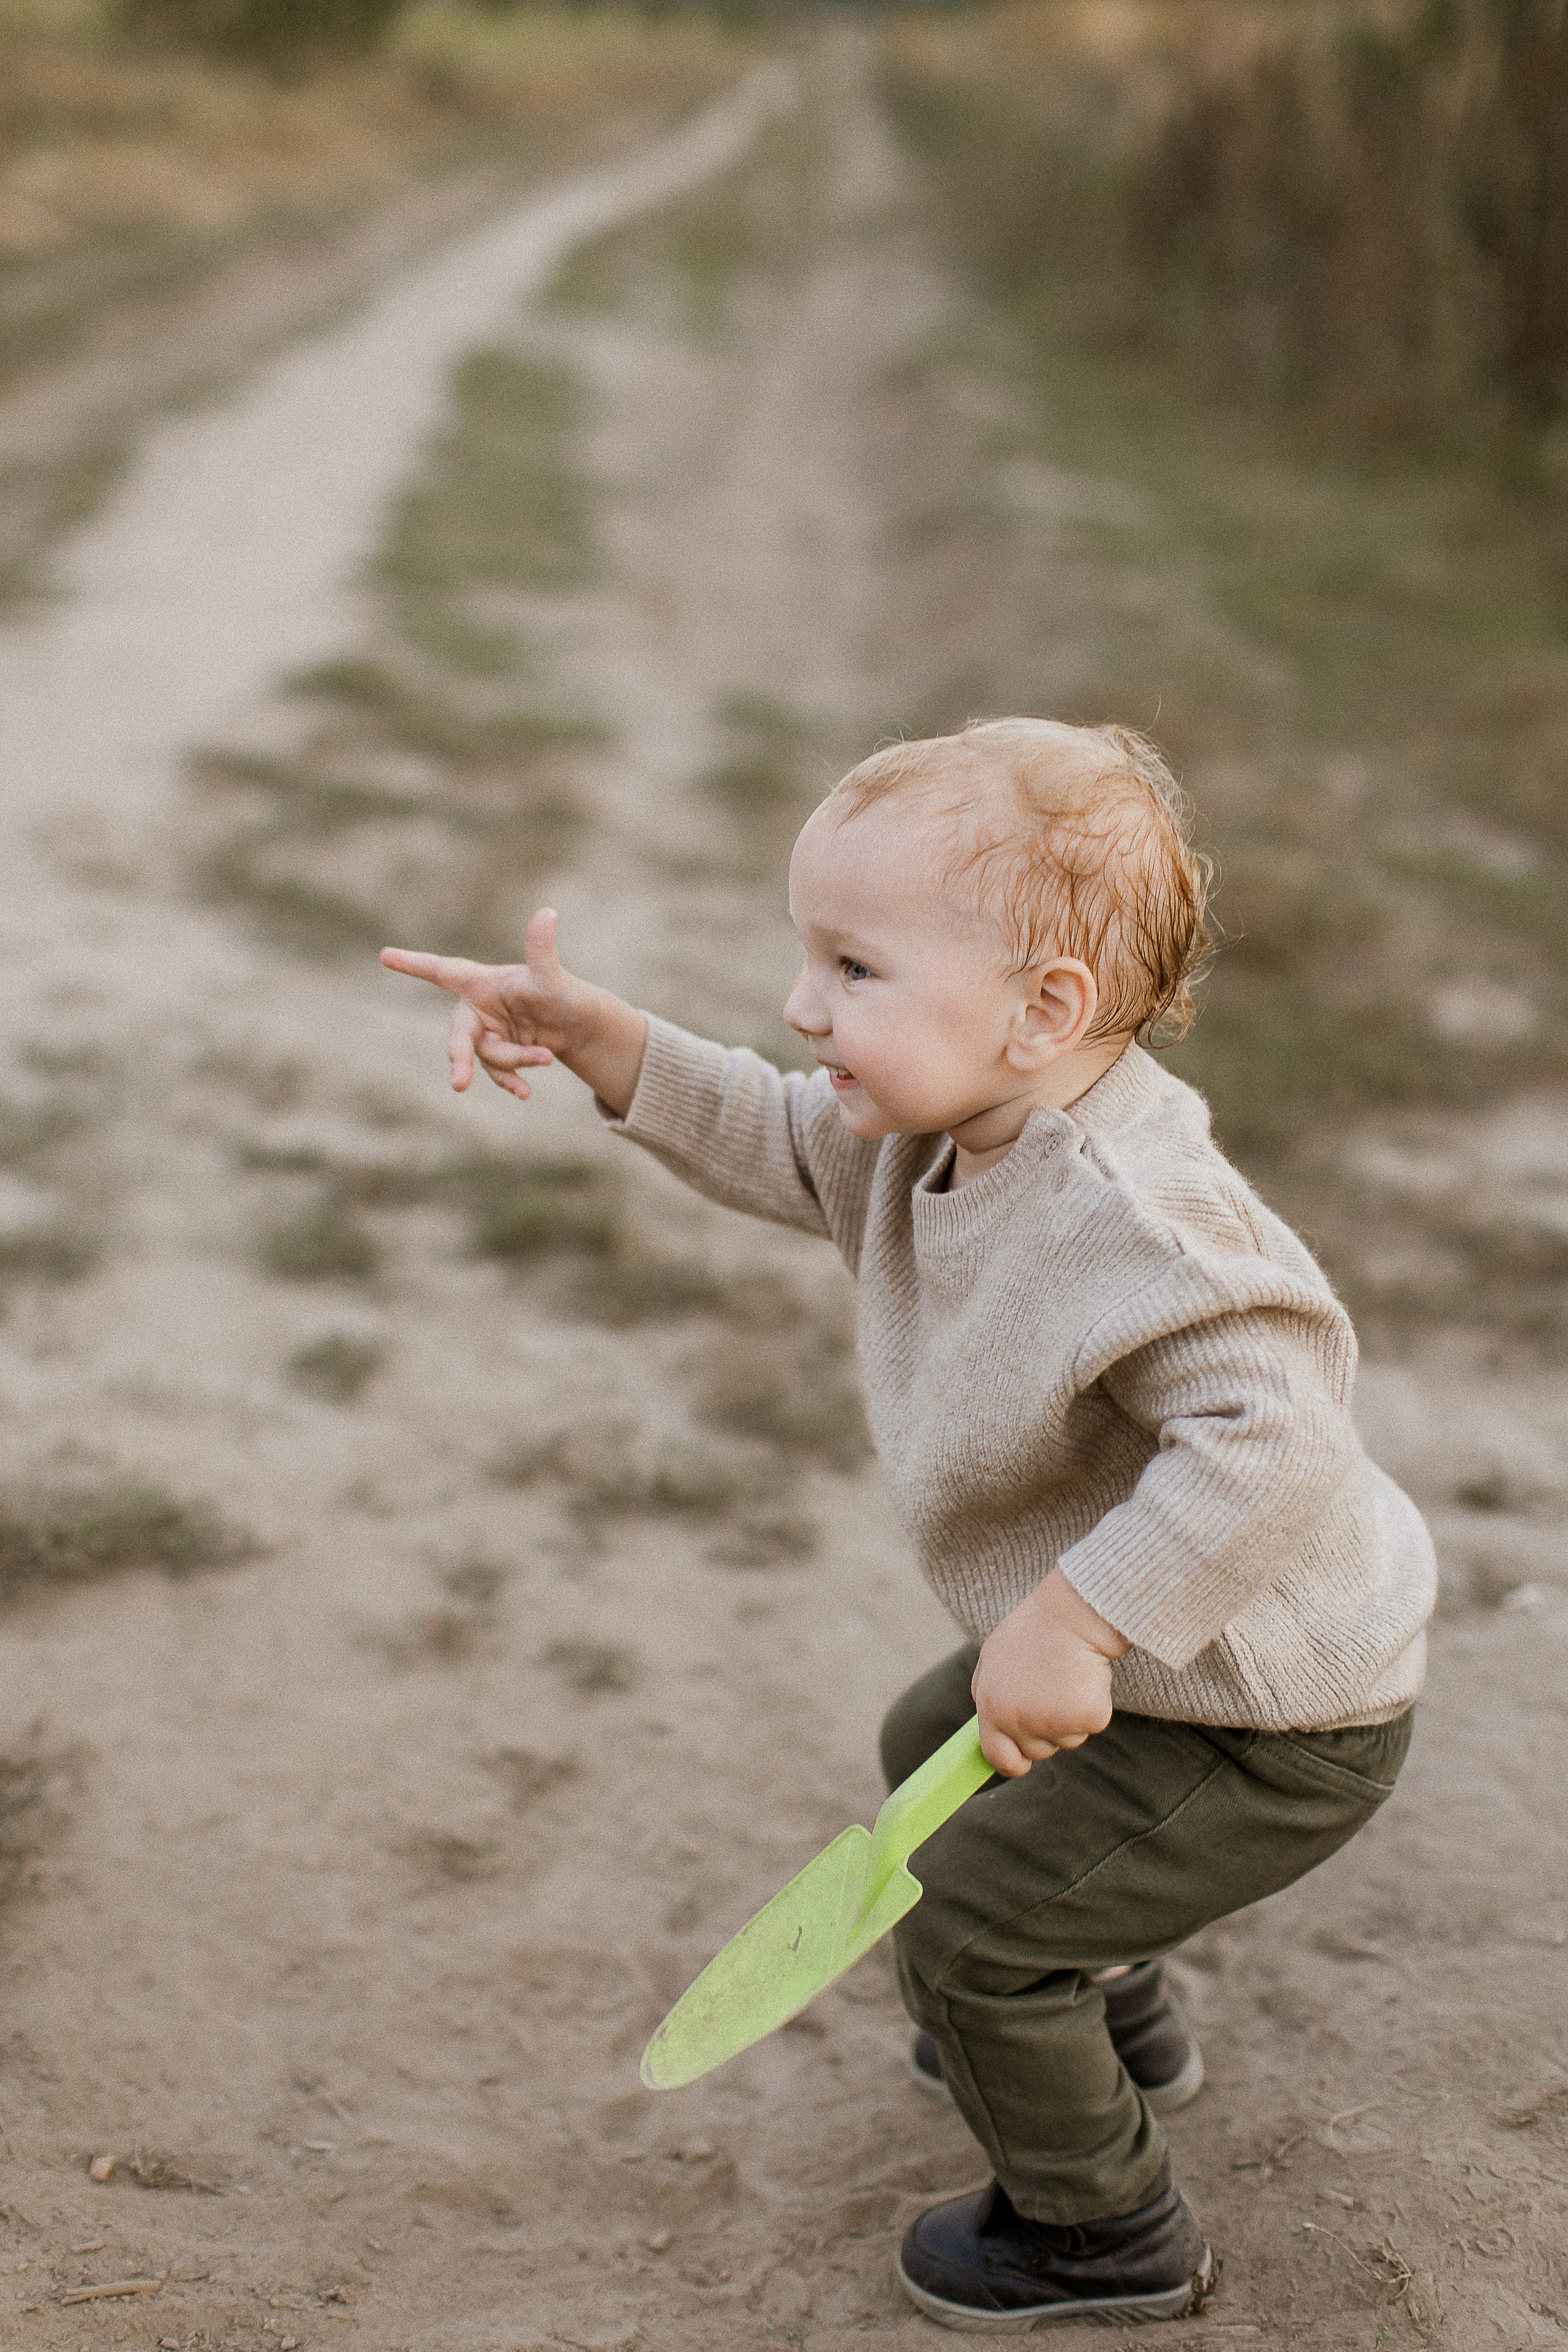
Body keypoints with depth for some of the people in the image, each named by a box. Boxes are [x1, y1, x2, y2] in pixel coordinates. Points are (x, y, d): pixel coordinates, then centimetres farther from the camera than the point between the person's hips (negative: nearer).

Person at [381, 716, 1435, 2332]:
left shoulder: (1131, 1217, -38)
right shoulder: (943, 1128, -6)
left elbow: (1271, 1433, -46)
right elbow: (785, 1150, 9)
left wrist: (1072, 1619, -42)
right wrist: (596, 1039, -3)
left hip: (1274, 1724, -10)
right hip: (1155, 1661, 10)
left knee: (965, 1912, -3)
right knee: (935, 1752, 29)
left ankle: (1103, 2227, 23)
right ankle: (1107, 2012, 53)